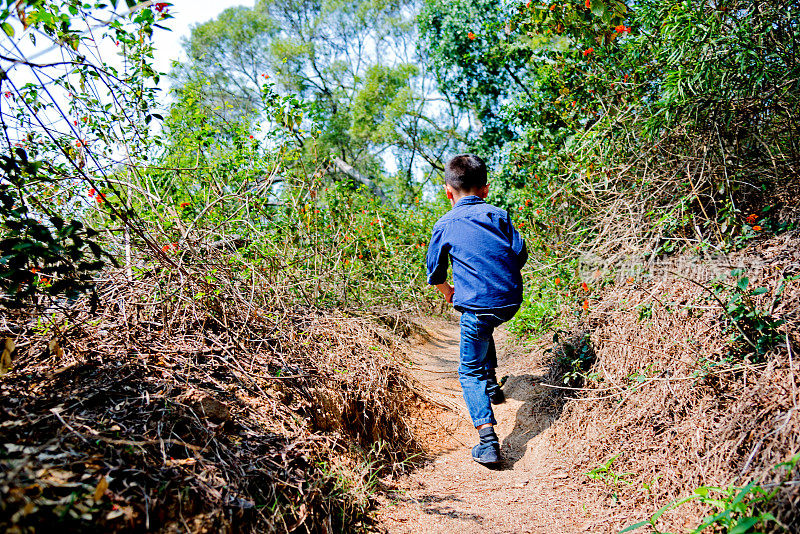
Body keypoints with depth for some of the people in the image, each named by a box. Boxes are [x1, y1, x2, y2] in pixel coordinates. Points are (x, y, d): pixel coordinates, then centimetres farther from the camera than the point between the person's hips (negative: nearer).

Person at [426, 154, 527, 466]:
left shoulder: (444, 226, 3)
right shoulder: (499, 216, 8)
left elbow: (435, 274, 10)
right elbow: (520, 255, 5)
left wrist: (447, 292, 31)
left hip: (476, 305, -4)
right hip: (511, 301, 5)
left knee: (470, 372, 7)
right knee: (484, 330, 38)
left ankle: (488, 442, -6)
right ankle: (492, 385, 43)